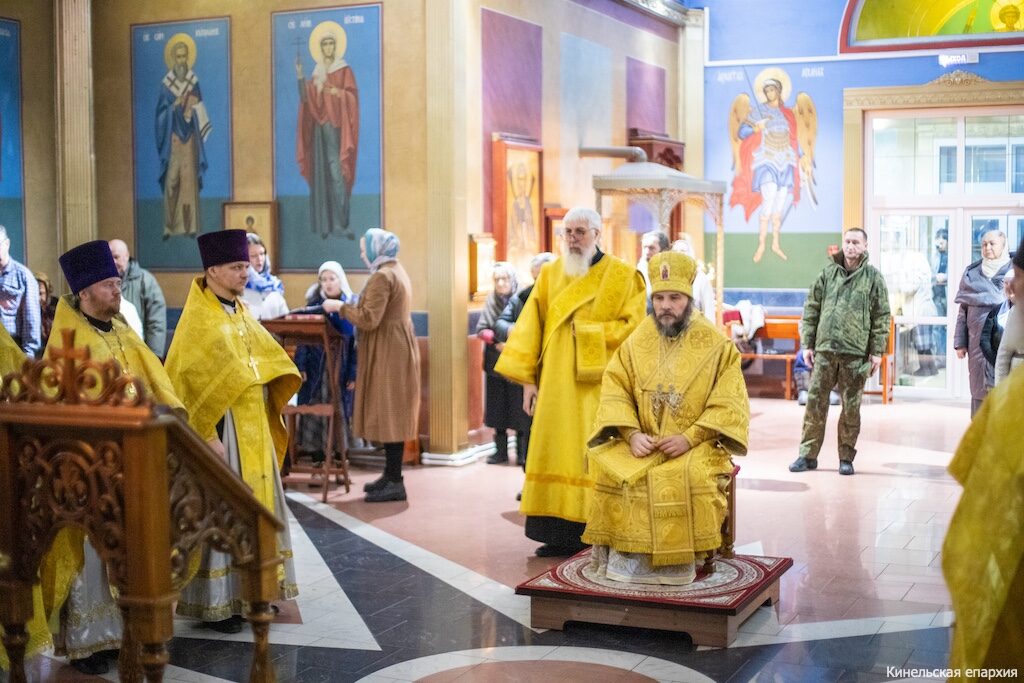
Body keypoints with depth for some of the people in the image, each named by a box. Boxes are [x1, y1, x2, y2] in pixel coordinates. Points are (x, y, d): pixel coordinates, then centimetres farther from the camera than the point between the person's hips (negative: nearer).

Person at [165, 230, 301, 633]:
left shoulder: (240, 314, 12)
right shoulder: (197, 321, -13)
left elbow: (266, 361, 21)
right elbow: (190, 385, -17)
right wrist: (209, 437, -21)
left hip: (254, 430, 8)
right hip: (222, 431, -8)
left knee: (256, 506, 13)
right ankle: (215, 604, 9)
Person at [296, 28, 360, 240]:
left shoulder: (344, 70, 4)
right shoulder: (317, 73, 17)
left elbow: (352, 95, -4)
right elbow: (307, 98, 8)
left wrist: (337, 92, -21)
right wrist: (300, 76, -2)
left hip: (337, 125, -5)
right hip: (320, 126, 5)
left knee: (337, 173, -12)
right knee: (322, 173, 2)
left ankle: (340, 223, -13)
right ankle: (325, 223, 5)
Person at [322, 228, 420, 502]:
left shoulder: (382, 276, -16)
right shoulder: (397, 272, 15)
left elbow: (368, 318, -23)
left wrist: (339, 307, -11)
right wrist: (350, 308, 15)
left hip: (387, 355, -10)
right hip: (395, 350, 10)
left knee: (388, 413, -7)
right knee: (391, 414, 13)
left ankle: (395, 482, -5)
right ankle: (391, 474, 19)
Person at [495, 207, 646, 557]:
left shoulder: (622, 276, 2)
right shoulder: (550, 274, 10)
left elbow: (632, 327, -5)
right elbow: (530, 327, 7)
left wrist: (586, 330, -9)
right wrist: (528, 378, 0)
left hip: (599, 384, -3)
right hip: (556, 383, 3)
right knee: (558, 454, 1)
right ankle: (562, 534, 6)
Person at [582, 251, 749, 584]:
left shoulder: (717, 346, 0)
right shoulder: (635, 343, 9)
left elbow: (730, 405, -5)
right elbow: (615, 393, 4)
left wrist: (689, 437, -18)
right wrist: (633, 434, -14)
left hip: (696, 444, -3)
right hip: (642, 443, 3)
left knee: (689, 476, -35)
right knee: (609, 471, -26)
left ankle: (677, 563, -22)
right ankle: (625, 556, -17)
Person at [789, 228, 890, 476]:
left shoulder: (873, 277, 2)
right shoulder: (828, 273, 8)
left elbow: (881, 316, 2)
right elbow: (811, 309, 10)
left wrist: (877, 351, -3)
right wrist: (807, 344, 4)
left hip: (855, 353, -2)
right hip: (825, 350, 2)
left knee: (851, 407, 5)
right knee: (815, 403, 4)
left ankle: (846, 457, 15)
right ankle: (808, 454, 12)